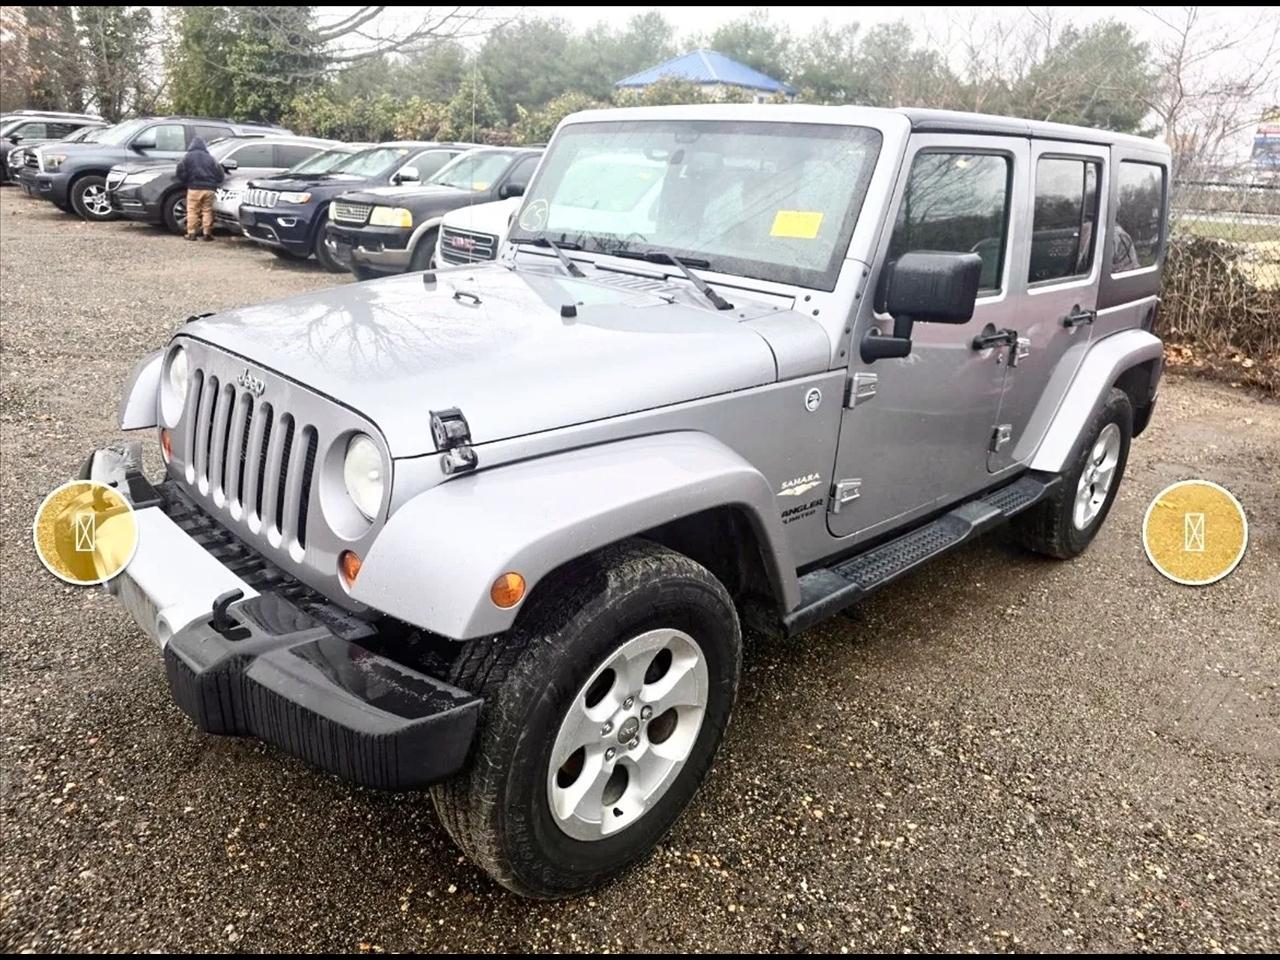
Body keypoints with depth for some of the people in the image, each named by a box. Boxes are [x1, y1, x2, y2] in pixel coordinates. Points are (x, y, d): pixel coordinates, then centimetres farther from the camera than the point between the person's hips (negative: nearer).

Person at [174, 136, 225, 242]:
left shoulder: (188, 156, 2)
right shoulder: (209, 157, 11)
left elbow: (181, 171, -3)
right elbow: (219, 173, 9)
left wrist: (185, 183, 12)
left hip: (194, 188, -2)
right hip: (208, 189, 3)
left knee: (192, 211, 2)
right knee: (207, 211, 6)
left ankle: (191, 233, 0)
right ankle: (207, 234, 3)